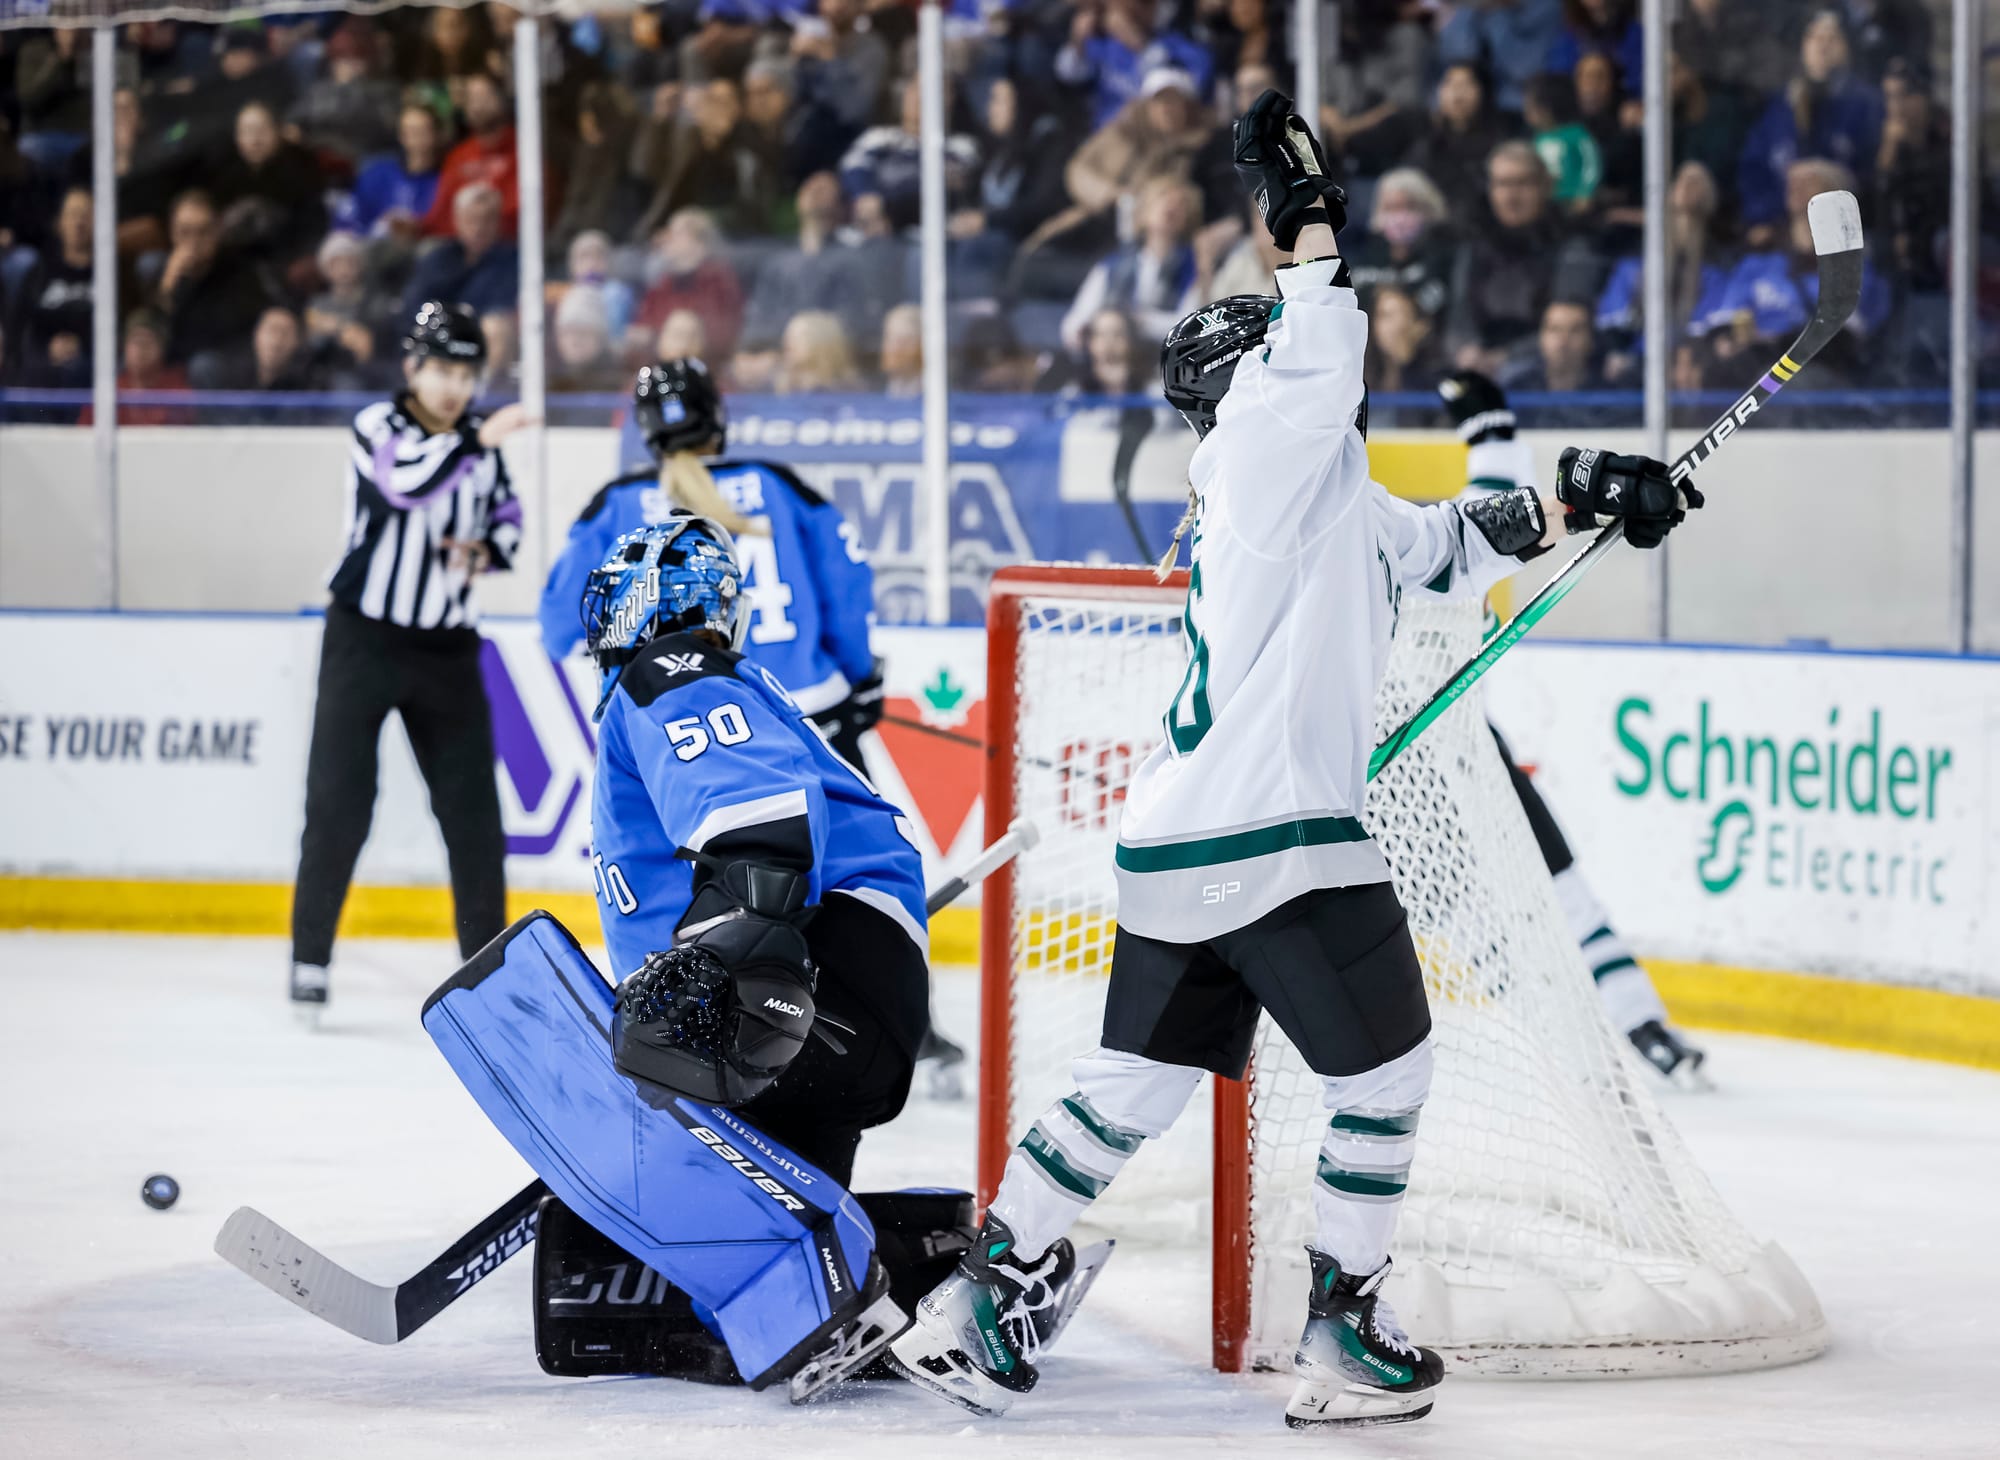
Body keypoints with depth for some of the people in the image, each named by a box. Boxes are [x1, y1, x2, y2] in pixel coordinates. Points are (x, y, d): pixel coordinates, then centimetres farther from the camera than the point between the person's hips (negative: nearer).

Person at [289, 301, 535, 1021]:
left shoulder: (479, 441, 4)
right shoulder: (377, 426, -11)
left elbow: (505, 517, 15)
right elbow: (405, 480, -32)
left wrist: (484, 550, -6)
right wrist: (476, 440, -43)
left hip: (445, 644, 4)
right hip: (363, 636, -4)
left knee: (471, 804, 4)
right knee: (339, 803, -7)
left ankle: (488, 956, 15)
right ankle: (309, 957, 0)